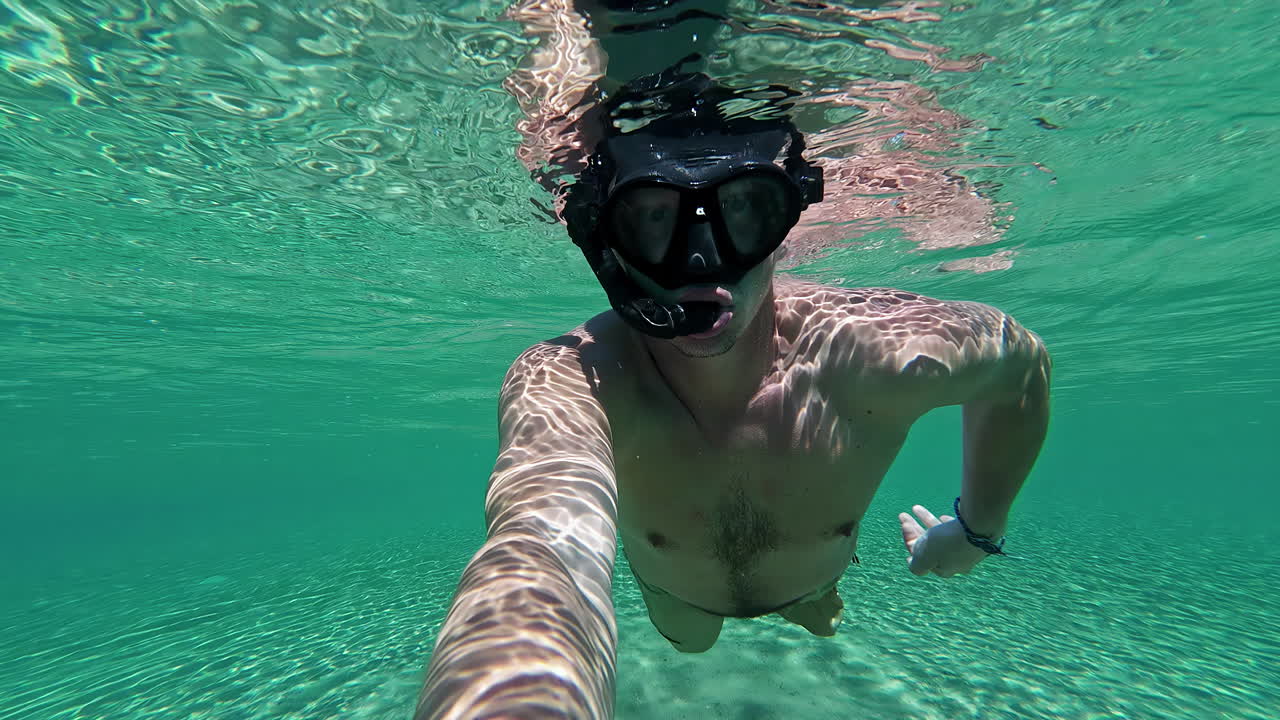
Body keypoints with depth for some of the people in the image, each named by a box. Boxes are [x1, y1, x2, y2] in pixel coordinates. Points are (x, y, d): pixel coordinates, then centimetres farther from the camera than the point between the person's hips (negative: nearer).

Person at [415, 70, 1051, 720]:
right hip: (677, 592, 0)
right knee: (686, 643, 35)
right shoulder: (569, 378, -45)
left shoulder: (876, 352, -40)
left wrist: (977, 528, -8)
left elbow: (1023, 358, -17)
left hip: (810, 580, 1)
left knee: (819, 622, 36)